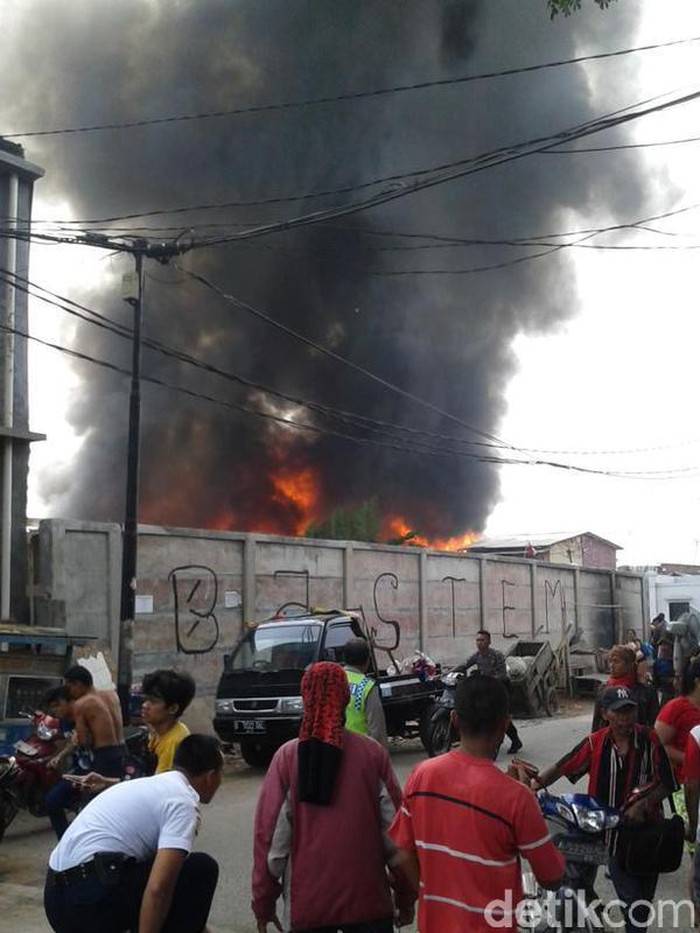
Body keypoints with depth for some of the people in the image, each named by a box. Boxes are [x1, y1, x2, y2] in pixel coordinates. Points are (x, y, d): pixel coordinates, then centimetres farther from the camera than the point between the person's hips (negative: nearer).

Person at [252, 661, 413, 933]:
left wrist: (263, 901, 5)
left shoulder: (287, 757, -8)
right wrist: (405, 894, 8)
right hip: (368, 898, 0)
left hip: (307, 900, 0)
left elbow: (269, 833, -6)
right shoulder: (373, 753, -7)